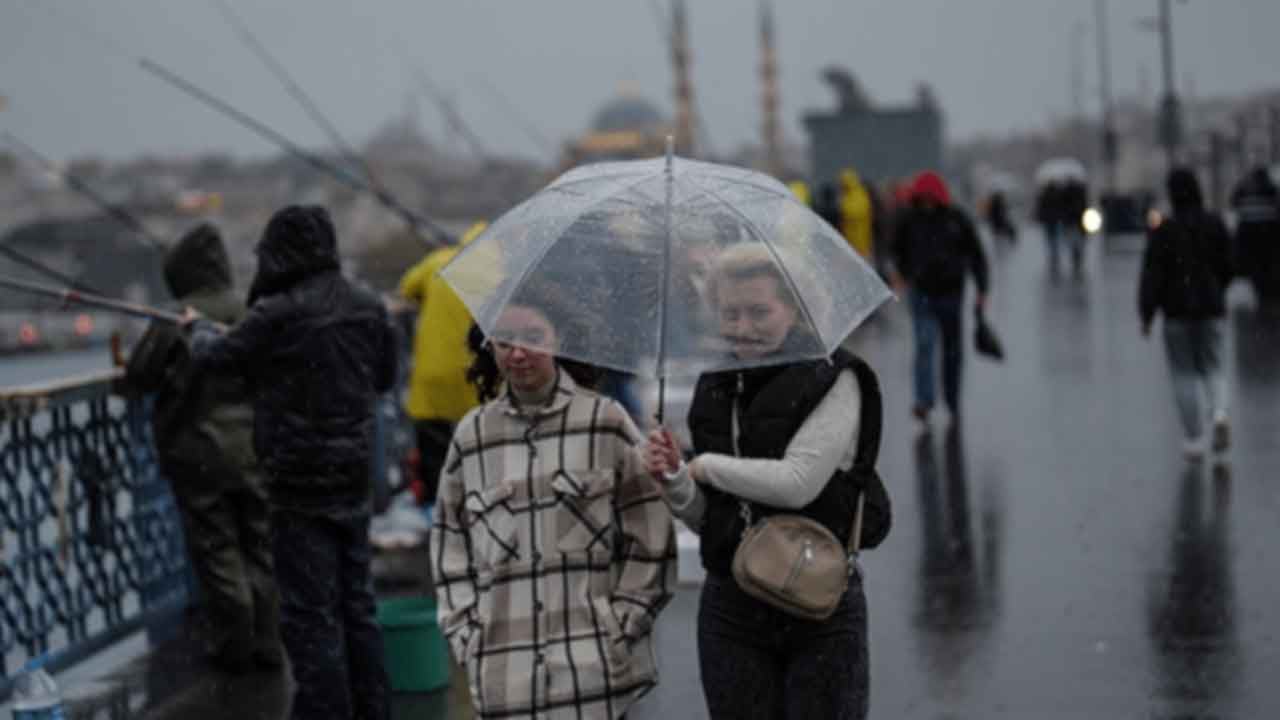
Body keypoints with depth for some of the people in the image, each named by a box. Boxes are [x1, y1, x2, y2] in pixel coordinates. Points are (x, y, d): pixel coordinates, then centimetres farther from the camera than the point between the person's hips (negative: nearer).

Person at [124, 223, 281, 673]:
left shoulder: (173, 321, -14)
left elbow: (138, 376, -7)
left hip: (198, 451, -3)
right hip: (253, 447, 3)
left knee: (216, 550, 6)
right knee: (260, 547, 14)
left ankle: (234, 647, 10)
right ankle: (266, 643, 18)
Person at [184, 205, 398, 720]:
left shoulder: (278, 315, -17)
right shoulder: (368, 308, 2)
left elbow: (216, 357, -2)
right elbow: (385, 376, 15)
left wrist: (198, 327, 19)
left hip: (300, 484, -6)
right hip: (355, 476, 7)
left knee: (309, 612, 1)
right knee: (356, 603, 16)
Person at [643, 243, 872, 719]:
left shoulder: (831, 380, -8)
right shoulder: (714, 389, 9)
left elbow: (797, 483, -20)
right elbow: (705, 519, 13)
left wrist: (706, 465, -8)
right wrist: (674, 478, -8)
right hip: (730, 610, 5)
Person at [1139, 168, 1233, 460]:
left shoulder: (1163, 231, -10)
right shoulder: (1215, 225, -1)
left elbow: (1152, 275, -12)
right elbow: (1227, 268, 6)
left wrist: (1146, 315, -6)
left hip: (1177, 312, -2)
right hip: (1211, 308, 3)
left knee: (1184, 374, 7)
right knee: (1212, 367, 14)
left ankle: (1195, 439, 4)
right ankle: (1220, 411, -16)